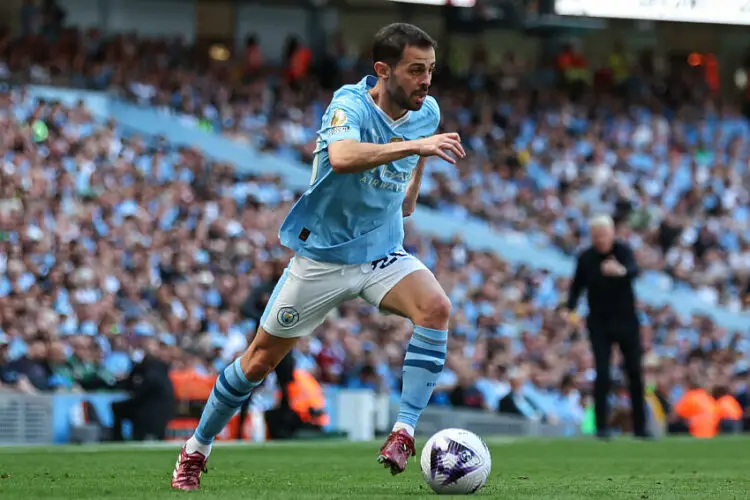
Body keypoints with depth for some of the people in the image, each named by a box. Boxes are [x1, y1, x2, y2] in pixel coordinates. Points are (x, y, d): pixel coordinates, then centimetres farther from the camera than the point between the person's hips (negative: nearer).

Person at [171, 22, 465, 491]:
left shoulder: (427, 112, -4)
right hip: (322, 255, -4)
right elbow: (342, 157, -48)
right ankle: (196, 451, 26)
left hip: (383, 253, 4)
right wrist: (414, 144, -53)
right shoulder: (351, 105, -23)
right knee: (261, 360, 6)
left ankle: (404, 431, -24)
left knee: (436, 307, -28)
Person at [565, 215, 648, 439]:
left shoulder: (623, 250, -11)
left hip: (626, 320, 0)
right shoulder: (586, 258, -5)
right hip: (599, 322, 0)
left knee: (635, 373, 6)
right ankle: (601, 426, -5)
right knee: (602, 374, -10)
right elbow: (578, 286, 2)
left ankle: (640, 427, 18)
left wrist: (621, 271, -54)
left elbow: (634, 270, -30)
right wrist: (571, 308, -16)